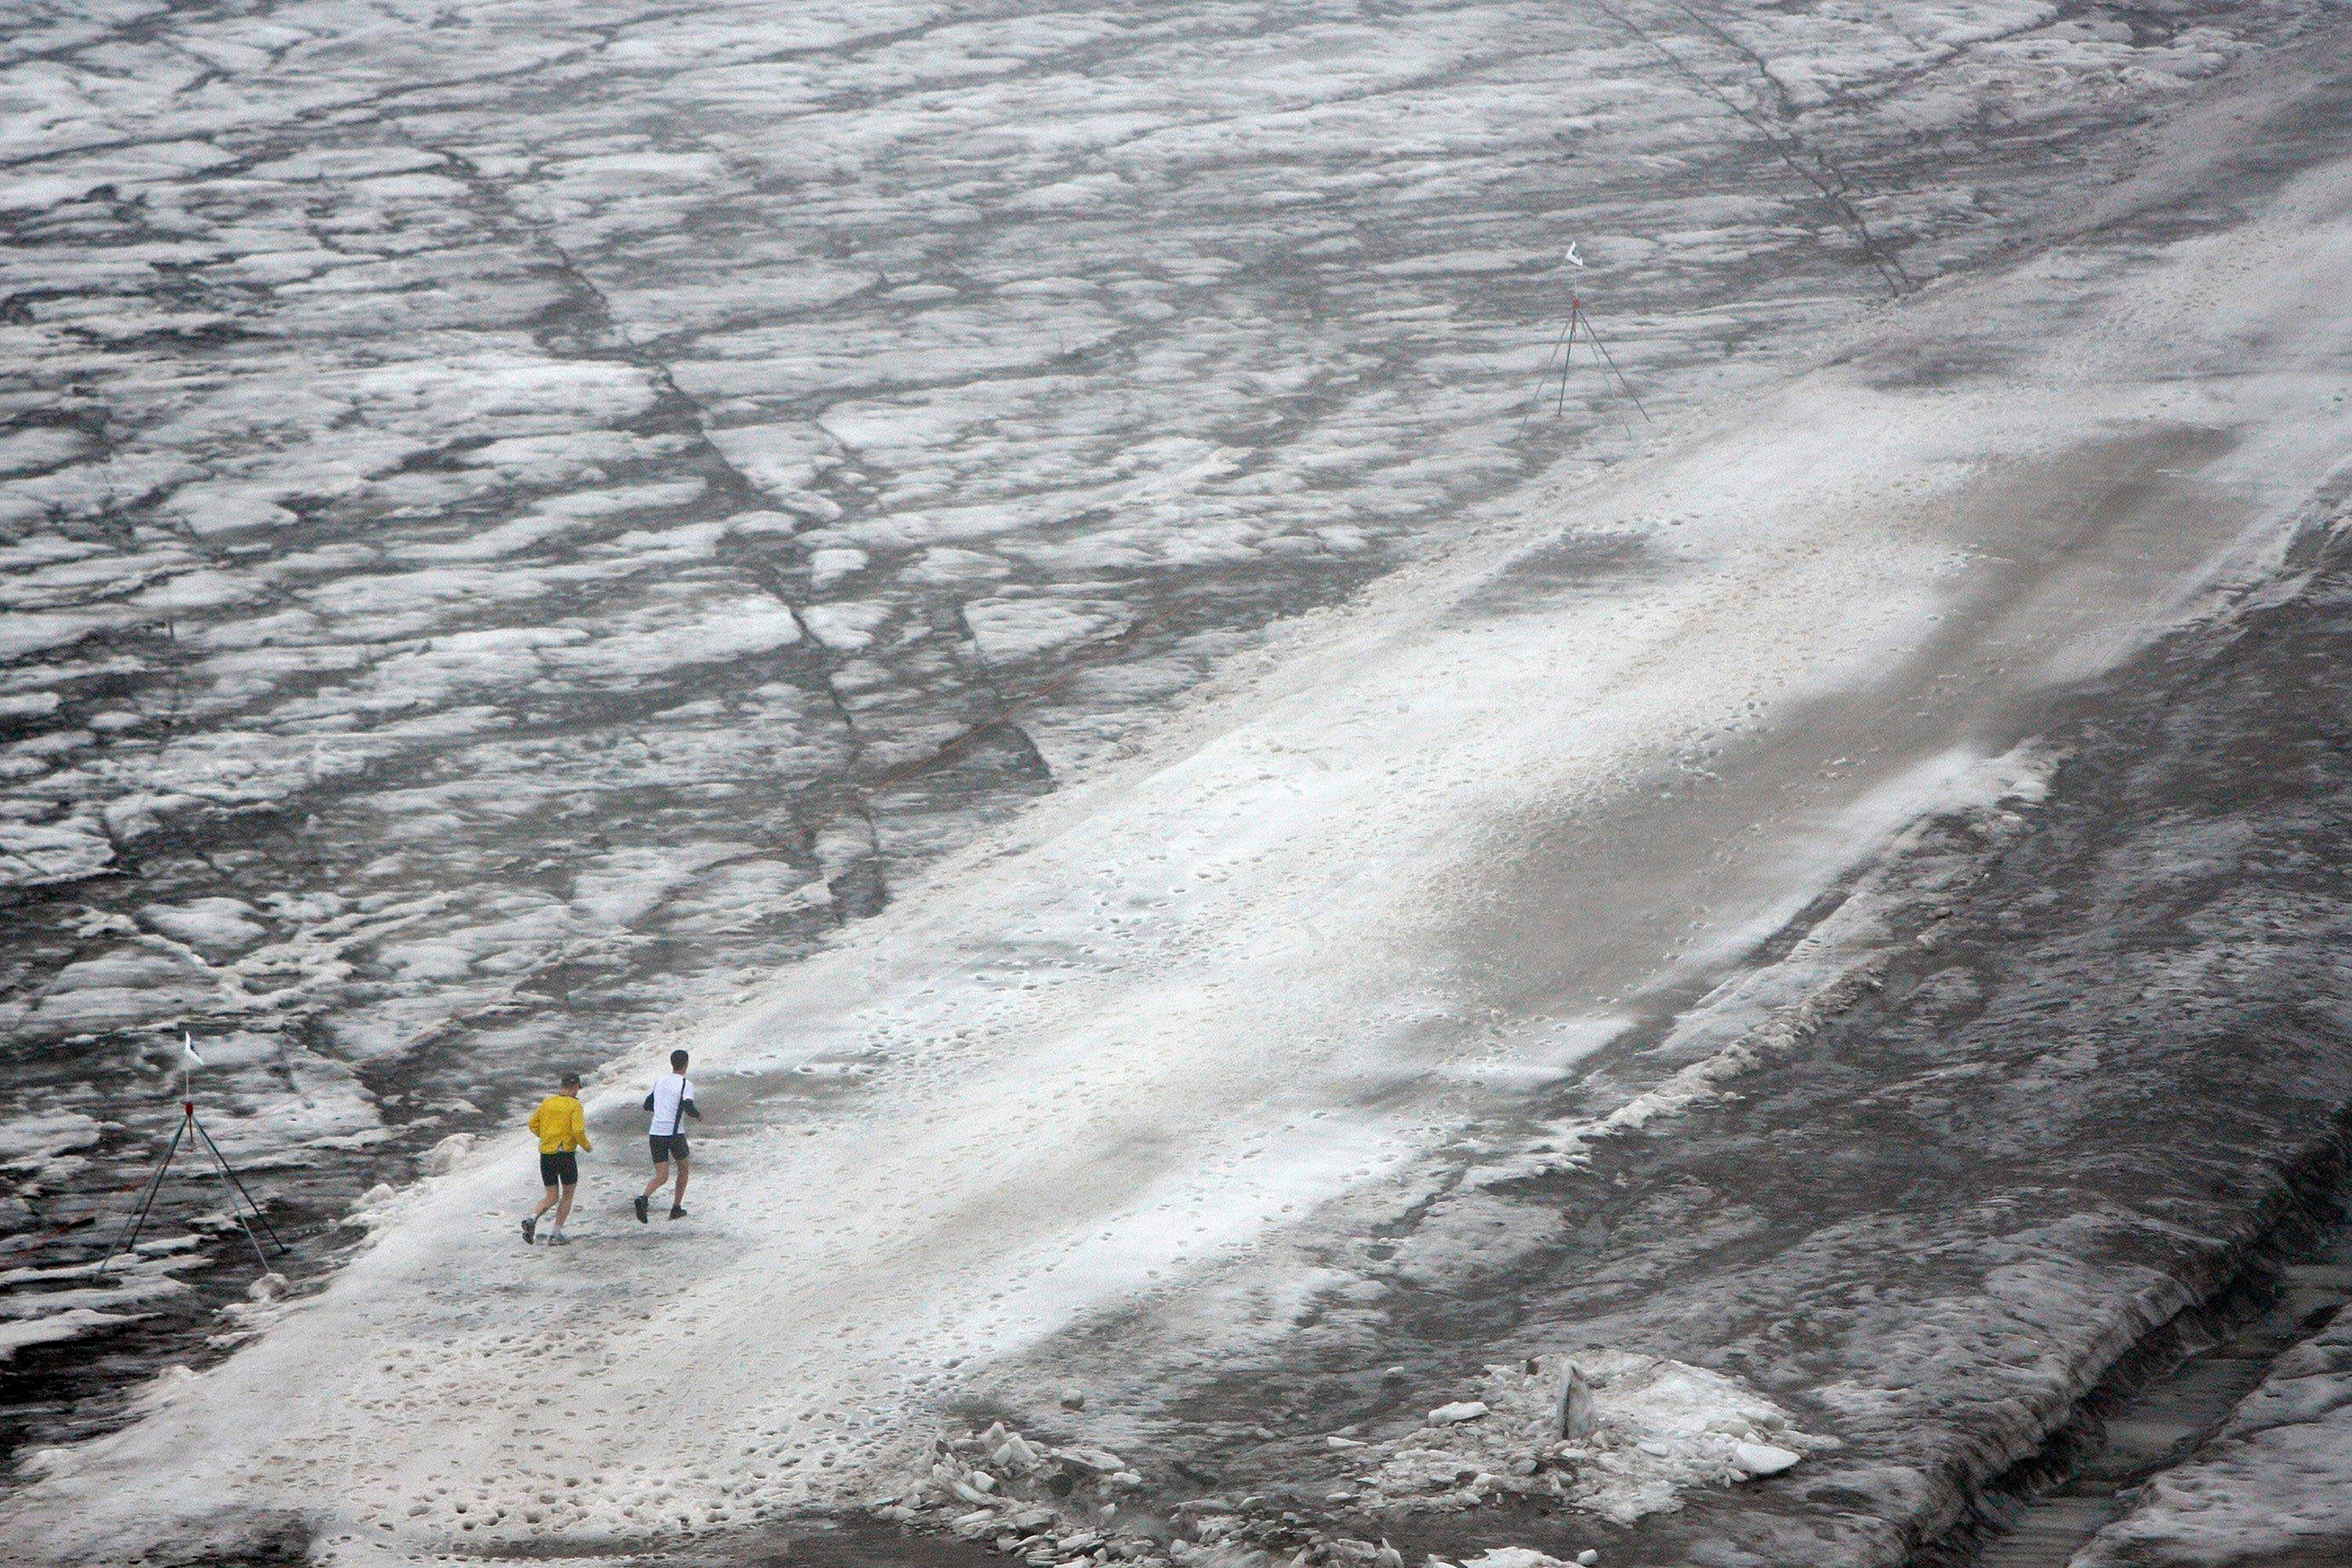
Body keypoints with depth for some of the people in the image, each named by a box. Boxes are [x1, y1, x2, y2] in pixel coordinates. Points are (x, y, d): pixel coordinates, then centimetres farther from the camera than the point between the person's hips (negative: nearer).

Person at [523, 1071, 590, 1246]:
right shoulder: (574, 1105, -8)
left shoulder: (547, 1102, 8)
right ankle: (555, 1234, 7)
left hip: (545, 1153, 5)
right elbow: (578, 1131, -16)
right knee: (568, 1195, 13)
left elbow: (533, 1125, 11)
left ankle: (532, 1219, -13)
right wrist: (587, 1146, 2)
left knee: (552, 1197, 14)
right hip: (565, 1153, -5)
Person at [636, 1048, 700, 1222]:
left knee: (661, 1177, 1)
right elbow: (688, 1108, -21)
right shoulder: (686, 1084, -7)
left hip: (655, 1133, 4)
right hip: (675, 1134, -4)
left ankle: (644, 1198, -28)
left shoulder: (660, 1081, 12)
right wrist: (698, 1115, 0)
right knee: (683, 1169, 22)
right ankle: (676, 1208, 25)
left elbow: (647, 1105, 21)